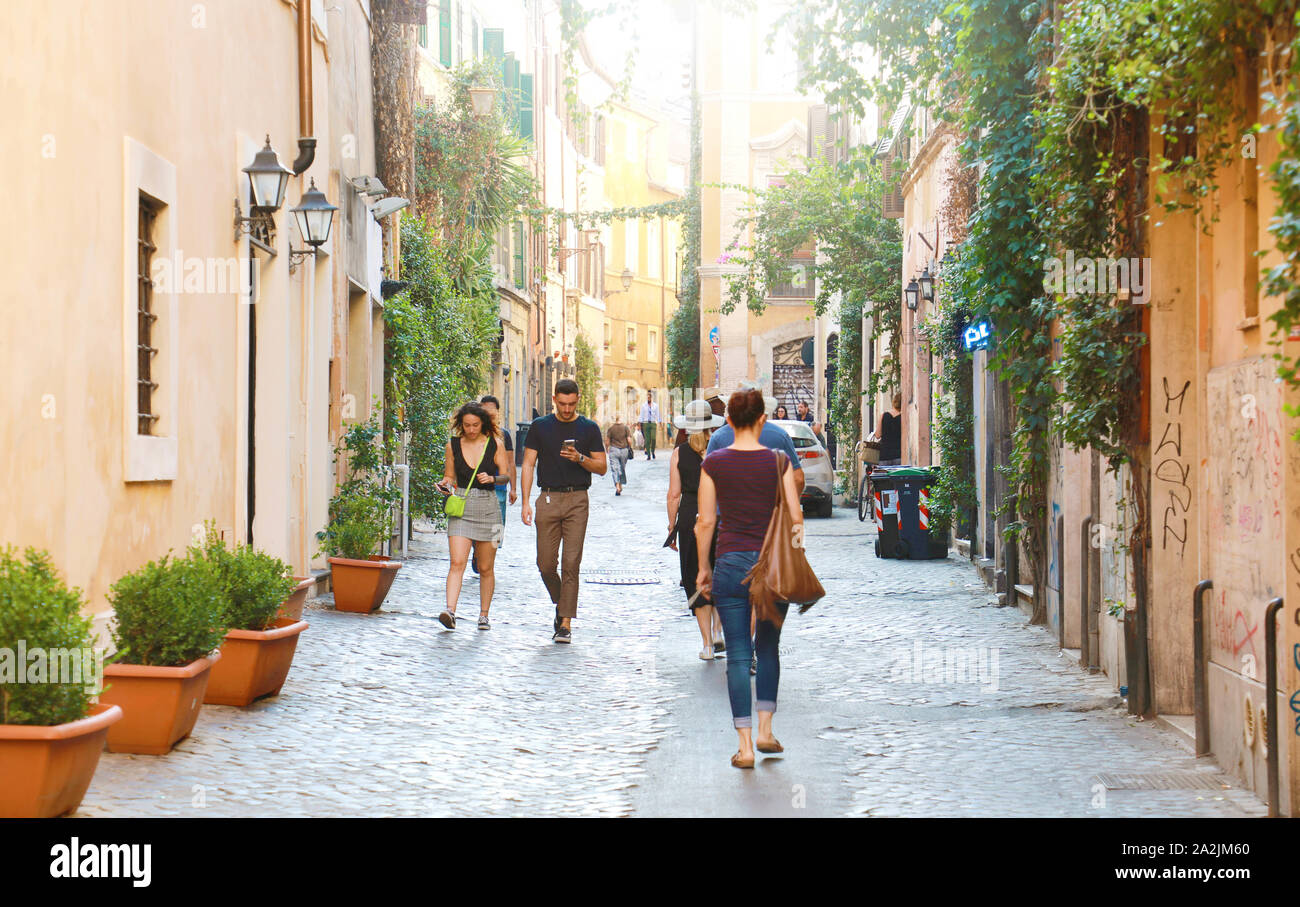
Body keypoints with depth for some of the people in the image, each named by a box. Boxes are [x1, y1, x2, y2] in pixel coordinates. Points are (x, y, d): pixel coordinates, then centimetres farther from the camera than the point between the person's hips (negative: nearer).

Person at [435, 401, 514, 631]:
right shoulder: (453, 445, 7)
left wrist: (492, 478, -18)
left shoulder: (495, 445, 2)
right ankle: (450, 611, -24)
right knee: (457, 563, -15)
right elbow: (450, 476, 16)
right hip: (460, 508, 0)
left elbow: (506, 475, 2)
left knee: (486, 568, 6)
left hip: (487, 508, 0)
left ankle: (484, 615, 16)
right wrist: (445, 484, -6)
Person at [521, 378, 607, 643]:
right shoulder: (540, 427, 9)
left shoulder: (589, 428, 7)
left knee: (571, 563, -7)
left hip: (577, 501, -1)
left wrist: (580, 458, -14)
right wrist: (525, 501, -3)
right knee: (546, 564, 0)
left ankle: (566, 623, -4)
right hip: (548, 499, 1)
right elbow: (528, 464, 7)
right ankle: (560, 604, 27)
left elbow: (602, 467, 6)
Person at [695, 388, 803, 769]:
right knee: (769, 648, 19)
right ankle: (765, 730, 16)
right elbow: (795, 518, -3)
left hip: (731, 564, -1)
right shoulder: (777, 461, -3)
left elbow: (705, 522, -2)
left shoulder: (714, 463, -3)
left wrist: (703, 567, 8)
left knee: (738, 655, 3)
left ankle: (745, 746, 0)